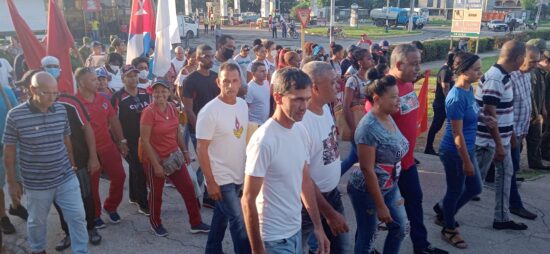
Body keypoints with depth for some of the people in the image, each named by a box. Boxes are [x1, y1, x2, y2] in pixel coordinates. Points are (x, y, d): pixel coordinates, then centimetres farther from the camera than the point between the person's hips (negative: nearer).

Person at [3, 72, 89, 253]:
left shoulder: (61, 110, -4)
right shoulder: (15, 115, -15)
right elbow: (9, 151, -6)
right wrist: (12, 183, -2)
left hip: (66, 178, 2)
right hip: (36, 184, -2)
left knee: (77, 217, 7)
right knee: (37, 221, 19)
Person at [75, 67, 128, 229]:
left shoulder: (103, 99, 3)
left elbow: (113, 120, 11)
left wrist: (121, 140, 10)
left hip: (108, 146, 5)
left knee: (119, 176, 6)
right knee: (92, 184, 8)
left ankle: (111, 206, 29)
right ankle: (95, 215, 27)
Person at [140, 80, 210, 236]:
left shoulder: (172, 108, -1)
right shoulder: (149, 112, -19)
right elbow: (145, 141, -19)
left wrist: (185, 151, 13)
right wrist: (156, 164, -20)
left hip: (173, 156, 6)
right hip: (155, 159, -6)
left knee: (188, 189, 8)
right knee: (156, 194, 12)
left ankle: (196, 224, 21)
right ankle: (155, 223, 36)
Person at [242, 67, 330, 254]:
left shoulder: (301, 131, -1)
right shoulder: (263, 141, -23)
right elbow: (248, 200, -18)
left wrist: (317, 226, 9)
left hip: (296, 229, 7)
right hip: (274, 238, -7)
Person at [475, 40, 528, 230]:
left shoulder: (504, 76, 7)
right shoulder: (495, 79, -23)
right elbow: (489, 115, -24)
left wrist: (510, 135, 21)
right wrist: (499, 145, -22)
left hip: (501, 138, 10)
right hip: (488, 141, -10)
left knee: (505, 174, 16)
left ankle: (502, 218, 26)